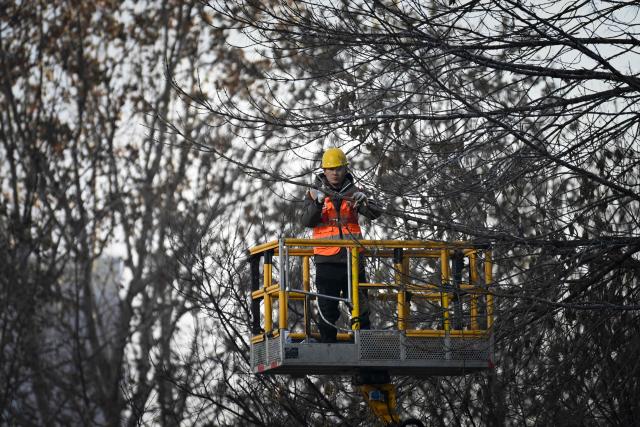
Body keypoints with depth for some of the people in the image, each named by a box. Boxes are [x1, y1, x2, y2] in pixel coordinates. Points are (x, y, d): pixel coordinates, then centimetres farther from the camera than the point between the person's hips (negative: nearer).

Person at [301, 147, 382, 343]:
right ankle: (327, 343, 5)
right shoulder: (315, 193, 7)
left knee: (360, 305, 2)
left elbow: (375, 214, -3)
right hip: (326, 259, -1)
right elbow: (307, 222, -6)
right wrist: (317, 203, -24)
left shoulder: (353, 192, 9)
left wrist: (364, 202, -24)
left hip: (352, 256, 1)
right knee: (327, 308, 0)